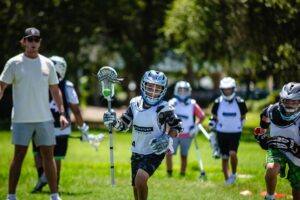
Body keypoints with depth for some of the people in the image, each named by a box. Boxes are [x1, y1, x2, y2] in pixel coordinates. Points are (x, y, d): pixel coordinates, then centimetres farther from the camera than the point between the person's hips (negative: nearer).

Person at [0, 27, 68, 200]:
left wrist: (62, 113, 7)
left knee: (48, 156, 4)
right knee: (19, 157, -1)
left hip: (45, 118, 3)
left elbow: (55, 90, 14)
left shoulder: (47, 63, 9)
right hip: (22, 119, -3)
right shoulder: (14, 63, -1)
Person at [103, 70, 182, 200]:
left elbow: (177, 127, -3)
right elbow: (124, 125, 6)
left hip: (155, 153, -6)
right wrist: (113, 122, -14)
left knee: (140, 178, -27)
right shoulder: (135, 103, -1)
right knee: (136, 187, 15)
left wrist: (167, 138, -20)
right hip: (137, 152, 6)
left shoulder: (163, 109, -14)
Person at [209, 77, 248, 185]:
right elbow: (214, 118, 10)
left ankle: (233, 174, 2)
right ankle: (227, 179, 16)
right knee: (224, 158, 6)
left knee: (233, 153, -20)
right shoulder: (218, 102, -2)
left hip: (235, 133, -2)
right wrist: (212, 131, 8)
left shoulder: (239, 102, -4)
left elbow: (243, 117, 12)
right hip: (221, 133, 2)